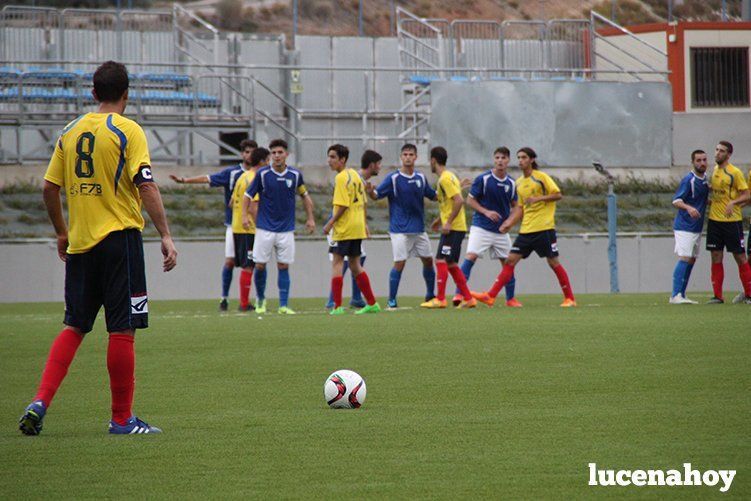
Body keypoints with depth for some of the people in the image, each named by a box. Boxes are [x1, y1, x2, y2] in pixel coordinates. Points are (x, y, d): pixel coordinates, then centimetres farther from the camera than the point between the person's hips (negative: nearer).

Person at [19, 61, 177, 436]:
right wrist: (166, 236, -15)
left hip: (79, 243, 5)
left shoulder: (71, 132, 10)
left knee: (74, 327, 12)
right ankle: (122, 419, 3)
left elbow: (50, 187, 12)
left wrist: (61, 232, 24)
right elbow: (146, 186, -14)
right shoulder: (127, 131, -6)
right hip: (119, 237, -5)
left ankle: (40, 402, -2)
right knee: (122, 329, 0)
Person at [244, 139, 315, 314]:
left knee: (283, 266, 0)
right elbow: (248, 196, 2)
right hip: (264, 228, -1)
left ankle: (284, 305, 3)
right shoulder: (262, 174, -5)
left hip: (286, 229, 1)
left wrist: (310, 219, 9)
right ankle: (260, 300, 21)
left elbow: (305, 196, 15)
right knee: (260, 265, -1)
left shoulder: (295, 175, 0)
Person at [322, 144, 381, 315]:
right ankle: (372, 303, 16)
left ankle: (337, 306, -10)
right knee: (355, 264, 15)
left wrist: (330, 223, -14)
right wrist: (364, 223, 24)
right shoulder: (355, 175, 13)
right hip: (358, 227, 9)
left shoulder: (341, 178, -14)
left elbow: (343, 205, -20)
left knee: (337, 262, -5)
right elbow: (362, 202, 18)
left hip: (344, 227, -9)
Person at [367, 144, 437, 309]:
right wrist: (370, 191, -34)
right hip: (400, 230, -5)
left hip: (419, 230, 5)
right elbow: (376, 195, -11)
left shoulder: (421, 178, 6)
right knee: (399, 263, -10)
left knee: (428, 261, 11)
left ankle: (430, 295, 28)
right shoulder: (393, 178, -8)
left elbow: (434, 196, 19)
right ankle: (391, 300, -2)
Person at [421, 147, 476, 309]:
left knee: (441, 260, -9)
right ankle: (468, 298, 13)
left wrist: (448, 222, -21)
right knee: (451, 264, 12)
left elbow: (459, 201, -23)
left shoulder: (445, 179, -14)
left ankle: (440, 299, -11)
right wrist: (440, 219, 20)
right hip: (455, 227, 10)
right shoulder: (448, 176, 17)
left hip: (453, 228, -10)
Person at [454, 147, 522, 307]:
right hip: (481, 227, -4)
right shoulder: (483, 179, -7)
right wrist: (486, 212, -16)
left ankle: (510, 299, 18)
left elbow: (514, 205, 15)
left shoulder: (511, 183, 5)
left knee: (507, 263, 6)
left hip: (501, 230, 4)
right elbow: (470, 200, -4)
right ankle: (459, 293, -18)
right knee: (471, 257, -18)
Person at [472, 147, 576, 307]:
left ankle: (569, 298, 8)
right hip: (526, 230, 6)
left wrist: (537, 198, -19)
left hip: (544, 228, -6)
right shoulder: (519, 183, 15)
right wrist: (510, 222, 8)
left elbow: (558, 195, -10)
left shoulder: (541, 177, -5)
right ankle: (490, 296, -6)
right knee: (510, 260, -1)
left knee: (553, 262, -3)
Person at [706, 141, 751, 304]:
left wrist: (733, 202, -25)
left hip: (732, 220, -6)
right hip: (714, 220, 6)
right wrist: (710, 200, 10)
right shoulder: (714, 170, 11)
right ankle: (717, 296, 7)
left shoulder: (735, 172, -8)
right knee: (716, 257, 3)